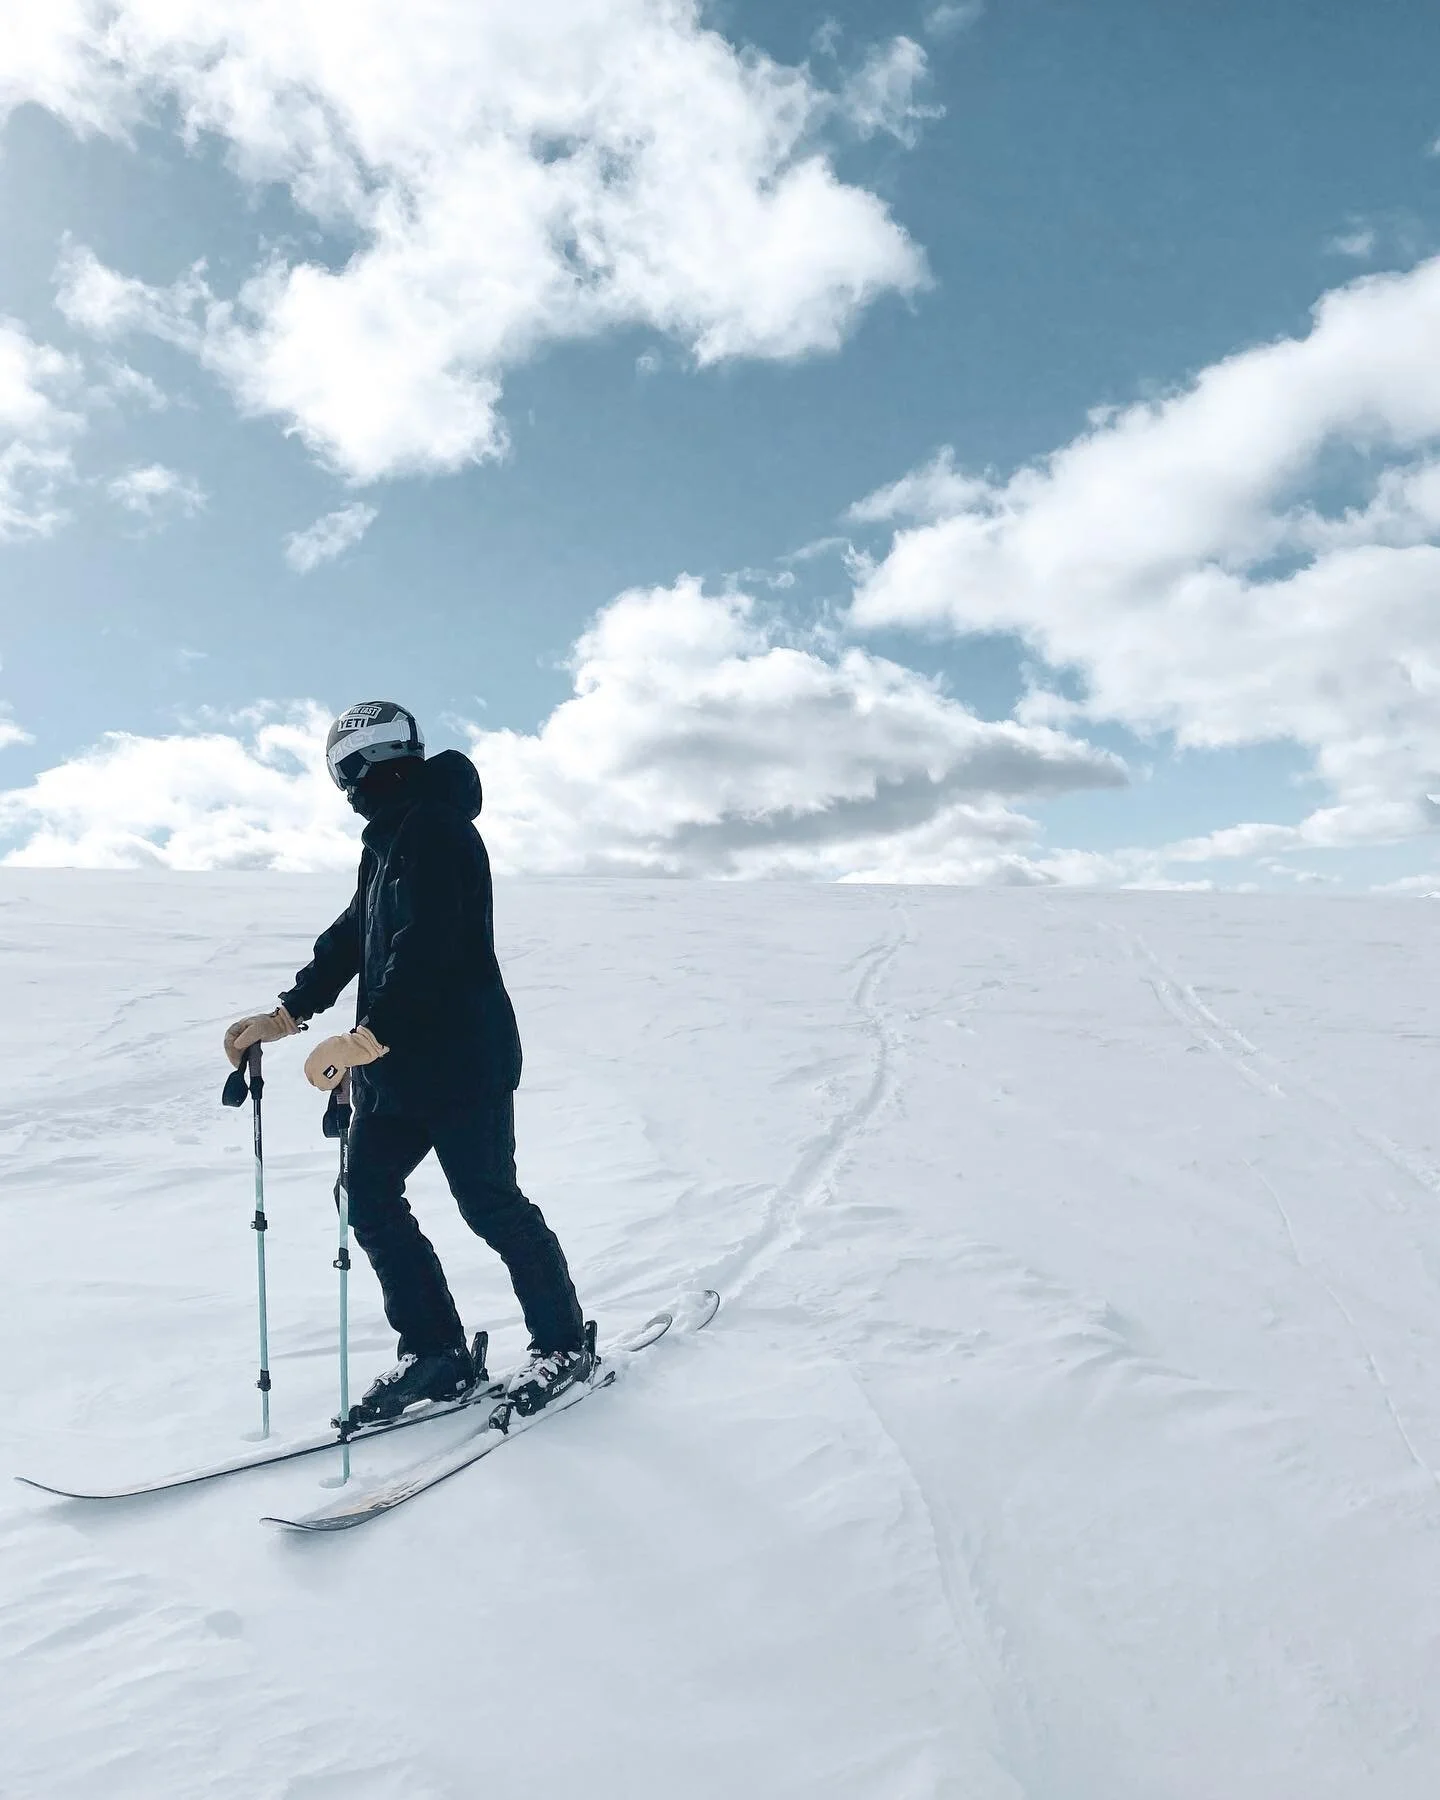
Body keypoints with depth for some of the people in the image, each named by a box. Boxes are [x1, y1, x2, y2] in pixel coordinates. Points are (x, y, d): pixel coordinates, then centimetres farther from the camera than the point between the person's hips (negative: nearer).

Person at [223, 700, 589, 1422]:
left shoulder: (437, 829, -15)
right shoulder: (388, 836, 18)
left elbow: (426, 948, -27)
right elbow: (351, 935, 22)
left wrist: (367, 1038, -35)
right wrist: (286, 1014, 15)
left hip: (462, 1061, -10)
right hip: (395, 1064, 10)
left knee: (489, 1204, -1)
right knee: (369, 1198, 7)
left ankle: (564, 1344, 18)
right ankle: (436, 1352, 17)